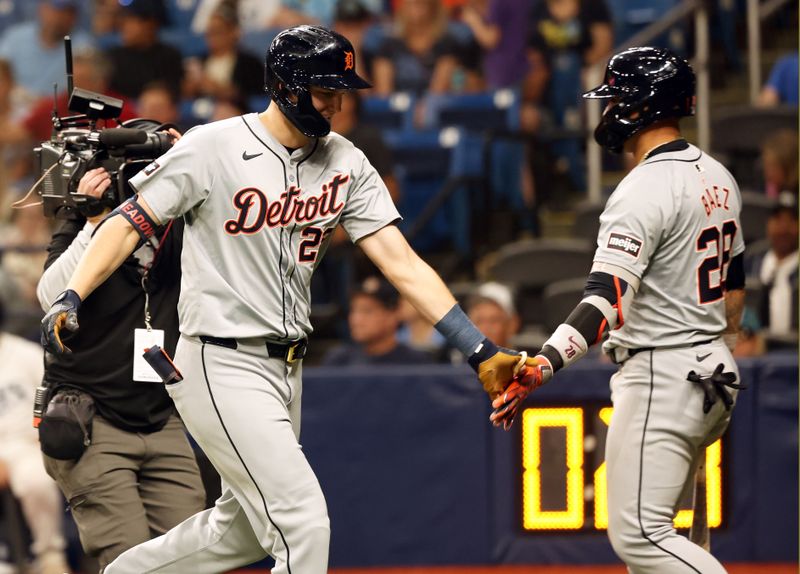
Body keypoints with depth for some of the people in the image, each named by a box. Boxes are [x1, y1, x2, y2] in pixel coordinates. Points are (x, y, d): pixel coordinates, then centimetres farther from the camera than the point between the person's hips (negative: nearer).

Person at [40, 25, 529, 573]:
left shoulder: (346, 164, 3)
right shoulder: (214, 148, -12)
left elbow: (403, 265, -1)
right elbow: (131, 222, -9)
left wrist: (482, 352, -10)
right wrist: (71, 299, -25)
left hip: (287, 371, 7)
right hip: (223, 367, -7)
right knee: (303, 526, -15)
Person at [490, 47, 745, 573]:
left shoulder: (644, 190, -18)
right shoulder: (718, 179, 11)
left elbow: (608, 299, -30)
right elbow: (734, 287, 19)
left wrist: (542, 367, -39)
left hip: (660, 379, -10)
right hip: (715, 378, 10)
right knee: (646, 525, 16)